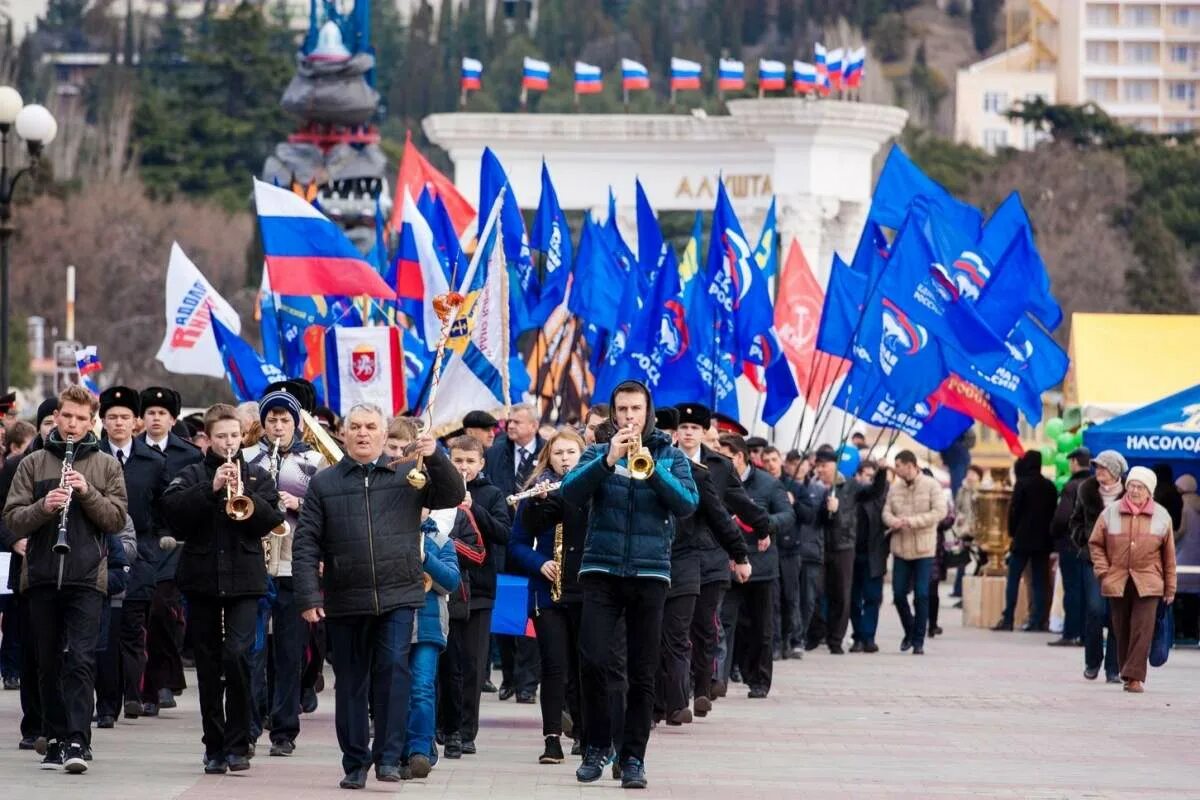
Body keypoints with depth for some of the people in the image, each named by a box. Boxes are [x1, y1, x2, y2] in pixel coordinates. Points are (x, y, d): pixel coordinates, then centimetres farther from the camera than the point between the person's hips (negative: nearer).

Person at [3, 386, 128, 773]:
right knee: (49, 663, 7)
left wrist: (87, 492, -13)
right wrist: (43, 507, -15)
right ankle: (55, 740, 14)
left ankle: (76, 741, -18)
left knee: (80, 660, -12)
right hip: (41, 577, 2)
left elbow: (116, 519, 2)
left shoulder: (106, 466, 8)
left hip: (86, 579, -2)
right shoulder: (33, 464, 9)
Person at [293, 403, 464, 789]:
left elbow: (453, 496, 0)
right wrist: (308, 595, -7)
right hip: (344, 601, 1)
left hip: (397, 597, -1)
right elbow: (306, 544, 2)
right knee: (351, 683, 7)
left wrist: (435, 457, -15)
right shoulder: (324, 483, 6)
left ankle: (389, 757, -9)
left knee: (393, 669, -14)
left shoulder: (408, 475, 7)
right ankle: (355, 763, 16)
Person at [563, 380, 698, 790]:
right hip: (602, 571, 0)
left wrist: (649, 466, -19)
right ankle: (596, 746, 5)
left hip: (649, 573, 0)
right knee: (593, 660, -11)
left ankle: (633, 758, 6)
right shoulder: (598, 453, 8)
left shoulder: (670, 456, 8)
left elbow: (687, 503, -8)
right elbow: (570, 491, -8)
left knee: (643, 672, 1)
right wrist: (608, 460, -21)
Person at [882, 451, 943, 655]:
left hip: (923, 549, -4)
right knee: (898, 594, 3)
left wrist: (911, 522, -18)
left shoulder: (931, 486, -4)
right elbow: (887, 512, 6)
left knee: (921, 595, -4)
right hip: (900, 548, 4)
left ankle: (918, 641, 4)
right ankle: (910, 632, 26)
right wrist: (895, 522, -18)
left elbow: (939, 512, -12)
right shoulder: (895, 488, 8)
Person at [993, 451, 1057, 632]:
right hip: (1043, 541, 5)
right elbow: (1054, 511, 10)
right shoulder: (1050, 486, 7)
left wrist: (1012, 531, 4)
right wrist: (1048, 534, 15)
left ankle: (1007, 619, -6)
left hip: (1023, 538, -5)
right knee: (1039, 581, 6)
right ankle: (1038, 620, 2)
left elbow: (1014, 510, -10)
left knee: (1013, 579, -1)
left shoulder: (1022, 484, -9)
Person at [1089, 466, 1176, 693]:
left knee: (1142, 630, -11)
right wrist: (1102, 571, -3)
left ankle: (1135, 676, -12)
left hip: (1147, 583, -1)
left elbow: (1169, 554, 8)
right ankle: (1128, 675, 17)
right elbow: (1095, 544, 10)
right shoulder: (1110, 513, 5)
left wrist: (1170, 588, 8)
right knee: (1122, 629, 5)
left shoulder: (1162, 516, 5)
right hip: (1117, 581, 1)